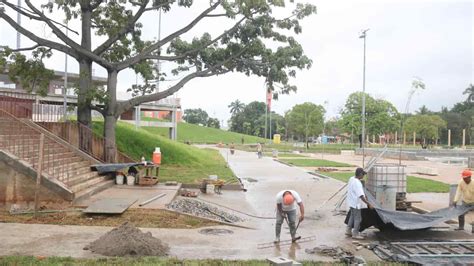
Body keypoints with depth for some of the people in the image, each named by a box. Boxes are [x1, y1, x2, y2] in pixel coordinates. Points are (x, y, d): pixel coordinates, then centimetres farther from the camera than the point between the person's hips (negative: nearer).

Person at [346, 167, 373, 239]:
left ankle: (348, 231, 30)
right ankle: (355, 234, 11)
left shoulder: (351, 179, 1)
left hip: (352, 202, 10)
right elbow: (361, 196, -31)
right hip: (356, 204, -10)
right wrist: (369, 204, -27)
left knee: (352, 217, 22)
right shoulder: (357, 183, -29)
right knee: (357, 219, 2)